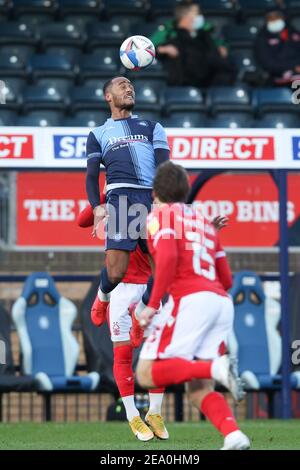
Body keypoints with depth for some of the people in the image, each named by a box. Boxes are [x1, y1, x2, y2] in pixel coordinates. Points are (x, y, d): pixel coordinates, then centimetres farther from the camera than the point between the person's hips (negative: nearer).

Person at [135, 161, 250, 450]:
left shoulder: (161, 215, 7)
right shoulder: (203, 221, 28)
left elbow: (168, 258, -13)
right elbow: (226, 279, 25)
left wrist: (153, 305, -11)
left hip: (189, 299, -7)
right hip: (221, 301, 7)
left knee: (146, 374, -7)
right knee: (200, 389, 5)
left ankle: (216, 368, -27)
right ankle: (234, 436, -20)